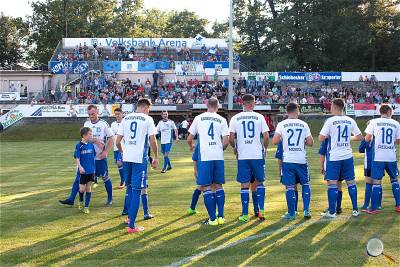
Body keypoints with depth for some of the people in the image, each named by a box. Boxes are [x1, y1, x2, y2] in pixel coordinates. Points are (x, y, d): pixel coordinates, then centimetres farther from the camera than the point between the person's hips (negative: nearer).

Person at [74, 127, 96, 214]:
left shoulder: (91, 145, 4)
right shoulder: (79, 146, -9)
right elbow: (77, 158, -11)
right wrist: (80, 166, -22)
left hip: (91, 170, 4)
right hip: (83, 171, -4)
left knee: (88, 188, 5)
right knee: (82, 189, 2)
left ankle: (86, 206, 12)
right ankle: (81, 201, 31)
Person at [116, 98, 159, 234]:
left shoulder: (125, 119, 10)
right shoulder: (147, 119, -3)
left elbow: (118, 141, 9)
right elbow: (152, 140, -7)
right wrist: (156, 157, 4)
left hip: (126, 157, 5)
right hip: (140, 158, -5)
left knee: (130, 187, 22)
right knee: (137, 191, -2)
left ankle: (130, 216, 34)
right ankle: (131, 225, -4)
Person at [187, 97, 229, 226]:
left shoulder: (199, 118, 4)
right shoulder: (222, 120, 6)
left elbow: (189, 139, 7)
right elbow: (226, 142, 0)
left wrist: (192, 146, 29)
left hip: (204, 157, -2)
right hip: (218, 157, 2)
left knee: (206, 187, 2)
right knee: (218, 186, 13)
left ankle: (212, 219, 1)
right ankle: (220, 217, 12)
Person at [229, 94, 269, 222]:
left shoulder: (235, 118, 0)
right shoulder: (259, 117, -1)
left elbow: (231, 138, -5)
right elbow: (266, 137, -5)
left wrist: (235, 148, 15)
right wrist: (264, 148, 14)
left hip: (242, 155, 0)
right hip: (257, 155, 0)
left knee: (244, 184, 5)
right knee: (260, 182, 15)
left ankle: (245, 215, 6)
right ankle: (261, 210, 7)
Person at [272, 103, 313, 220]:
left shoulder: (281, 124, -2)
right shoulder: (304, 124, 2)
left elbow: (274, 141, -10)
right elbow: (310, 143, 1)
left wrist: (283, 139, 10)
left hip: (288, 160, -1)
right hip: (301, 159, 1)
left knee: (290, 187, 3)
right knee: (305, 184, 16)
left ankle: (291, 213, 7)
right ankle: (306, 210, 10)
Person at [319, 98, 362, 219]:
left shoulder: (330, 121, -10)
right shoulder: (350, 121, 3)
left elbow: (321, 138, -11)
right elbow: (359, 137, 7)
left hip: (334, 157, -4)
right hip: (347, 156, 4)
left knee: (332, 183, 0)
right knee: (351, 182, 12)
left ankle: (332, 212, 1)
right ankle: (355, 210, 15)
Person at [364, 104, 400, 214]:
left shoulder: (374, 122, -2)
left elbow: (367, 139, -5)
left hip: (378, 157, -2)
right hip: (391, 157, 2)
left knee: (376, 182, 0)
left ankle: (373, 208, 0)